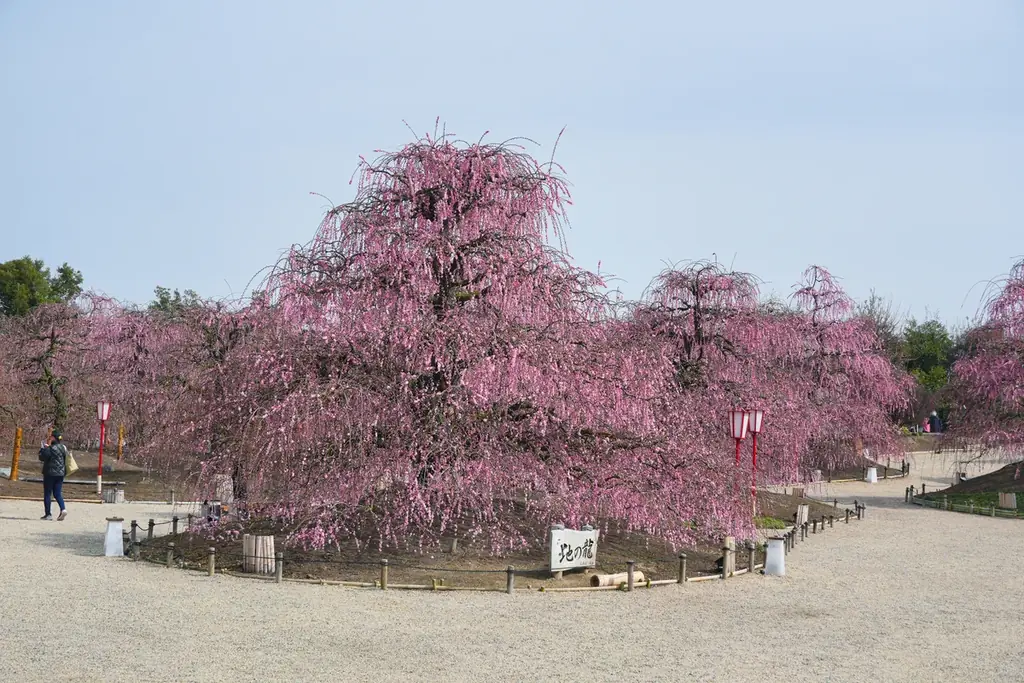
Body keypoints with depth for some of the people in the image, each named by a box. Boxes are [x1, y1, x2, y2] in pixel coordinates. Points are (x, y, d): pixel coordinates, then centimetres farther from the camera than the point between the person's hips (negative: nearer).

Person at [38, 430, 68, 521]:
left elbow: (42, 458, -13)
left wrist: (45, 447, -2)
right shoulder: (63, 447, 6)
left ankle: (48, 514, 4)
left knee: (47, 494, 4)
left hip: (50, 473, -6)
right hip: (60, 473, 6)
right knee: (57, 493, 11)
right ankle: (63, 509, -11)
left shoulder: (51, 448, -16)